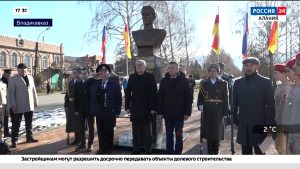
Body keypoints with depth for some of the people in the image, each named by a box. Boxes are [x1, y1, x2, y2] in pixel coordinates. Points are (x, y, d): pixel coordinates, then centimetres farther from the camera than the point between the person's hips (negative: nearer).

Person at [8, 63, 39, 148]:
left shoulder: (30, 78, 11)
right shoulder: (13, 79, -4)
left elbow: (33, 90, 13)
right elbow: (11, 93, -9)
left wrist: (35, 101, 11)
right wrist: (13, 105, -15)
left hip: (29, 105, 5)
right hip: (18, 106, -5)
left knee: (29, 123, 14)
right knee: (16, 124, 0)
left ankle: (29, 137, 26)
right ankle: (14, 141, 7)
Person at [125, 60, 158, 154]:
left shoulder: (150, 77, -3)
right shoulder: (132, 77, 7)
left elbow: (154, 93, -6)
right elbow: (128, 93, 8)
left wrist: (153, 108, -11)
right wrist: (127, 106, 2)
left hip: (147, 109, -3)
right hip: (135, 108, 3)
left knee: (147, 130, 7)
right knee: (136, 130, 10)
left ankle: (148, 149, 18)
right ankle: (136, 149, 21)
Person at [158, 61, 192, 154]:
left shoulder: (184, 80, -3)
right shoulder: (164, 80, 4)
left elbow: (188, 98, -4)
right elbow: (160, 97, 5)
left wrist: (187, 112, -9)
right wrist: (160, 111, 1)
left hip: (179, 114, -2)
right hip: (167, 114, 3)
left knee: (178, 135, 8)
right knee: (169, 135, 11)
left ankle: (178, 153, 19)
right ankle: (169, 153, 22)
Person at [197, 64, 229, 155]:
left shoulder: (223, 83, 3)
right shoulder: (204, 83, 6)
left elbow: (225, 98, 1)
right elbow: (200, 96, 6)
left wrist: (225, 112, -4)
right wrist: (200, 105, -13)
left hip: (218, 111, -1)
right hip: (207, 111, 1)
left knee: (217, 131, 5)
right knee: (208, 131, 5)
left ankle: (216, 152, 20)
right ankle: (210, 152, 18)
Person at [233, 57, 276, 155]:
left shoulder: (265, 82, -3)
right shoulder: (238, 82, 6)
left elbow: (270, 105, -4)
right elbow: (234, 103, 9)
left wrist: (270, 125, -8)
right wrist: (234, 121, 4)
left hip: (260, 125, -3)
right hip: (243, 126, 3)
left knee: (260, 152, 7)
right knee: (245, 152, 13)